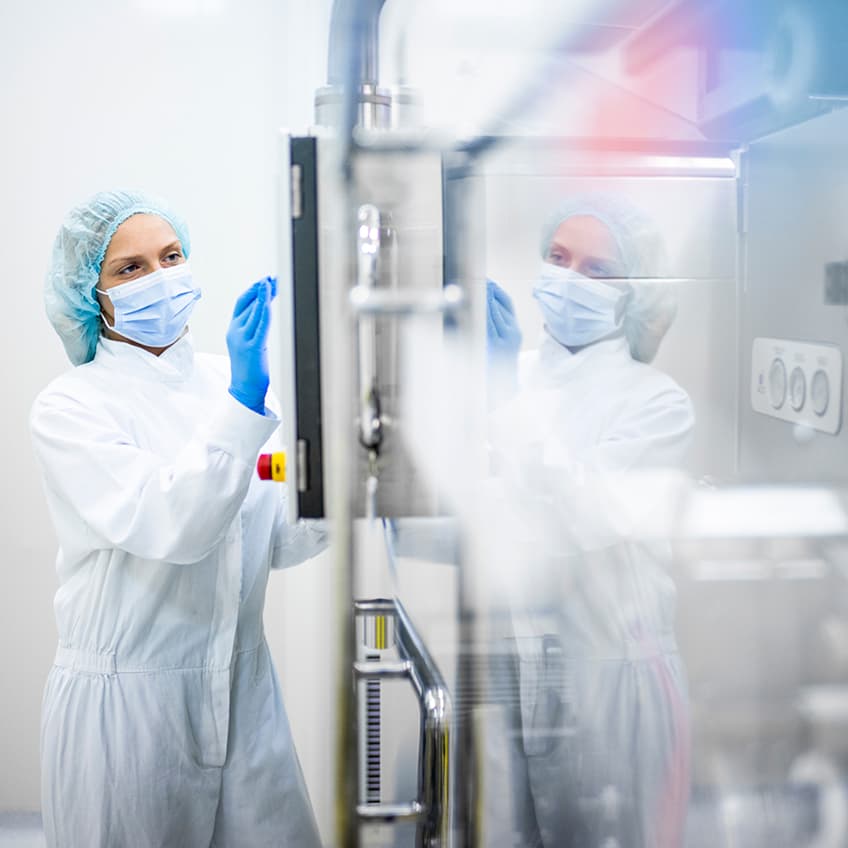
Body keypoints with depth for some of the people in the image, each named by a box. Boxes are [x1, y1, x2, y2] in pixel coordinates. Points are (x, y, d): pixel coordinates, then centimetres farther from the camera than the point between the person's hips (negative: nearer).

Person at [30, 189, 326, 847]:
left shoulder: (231, 380, 4)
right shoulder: (67, 409, -10)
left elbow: (275, 541, 8)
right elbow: (172, 527, -25)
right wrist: (244, 400, -31)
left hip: (243, 690, 5)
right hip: (125, 699, -4)